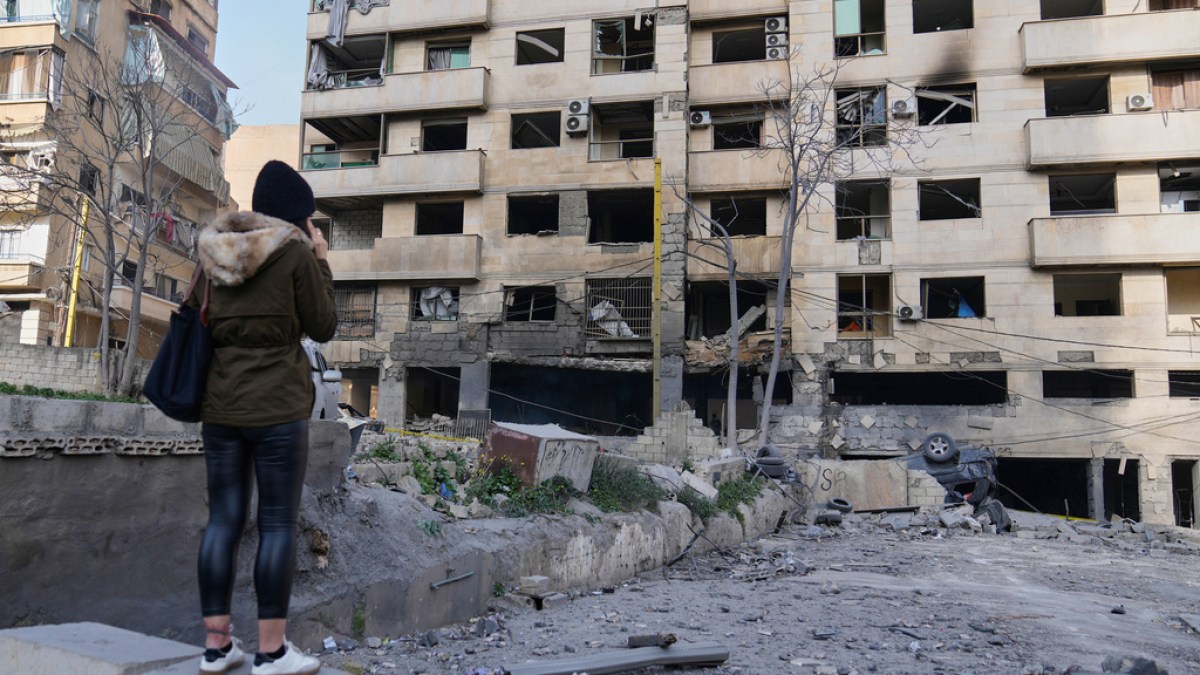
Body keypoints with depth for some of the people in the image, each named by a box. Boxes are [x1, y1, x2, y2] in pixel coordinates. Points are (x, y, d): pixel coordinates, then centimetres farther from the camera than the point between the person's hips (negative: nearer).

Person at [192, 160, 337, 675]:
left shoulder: (214, 249, 10)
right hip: (277, 405, -6)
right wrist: (320, 261, 5)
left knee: (223, 520, 10)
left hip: (219, 403, 6)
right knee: (278, 523, 1)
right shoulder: (295, 251, -7)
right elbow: (322, 327, -2)